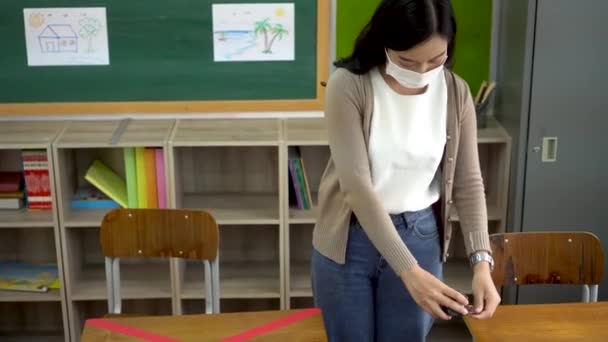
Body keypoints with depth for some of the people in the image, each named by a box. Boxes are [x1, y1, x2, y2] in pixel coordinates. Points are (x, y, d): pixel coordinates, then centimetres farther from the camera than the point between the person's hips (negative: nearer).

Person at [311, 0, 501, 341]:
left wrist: (482, 261, -17)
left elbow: (468, 183, -2)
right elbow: (356, 185, -23)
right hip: (349, 240, -2)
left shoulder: (456, 93, -7)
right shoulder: (348, 85, -18)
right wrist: (409, 271, -28)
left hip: (420, 238, 2)